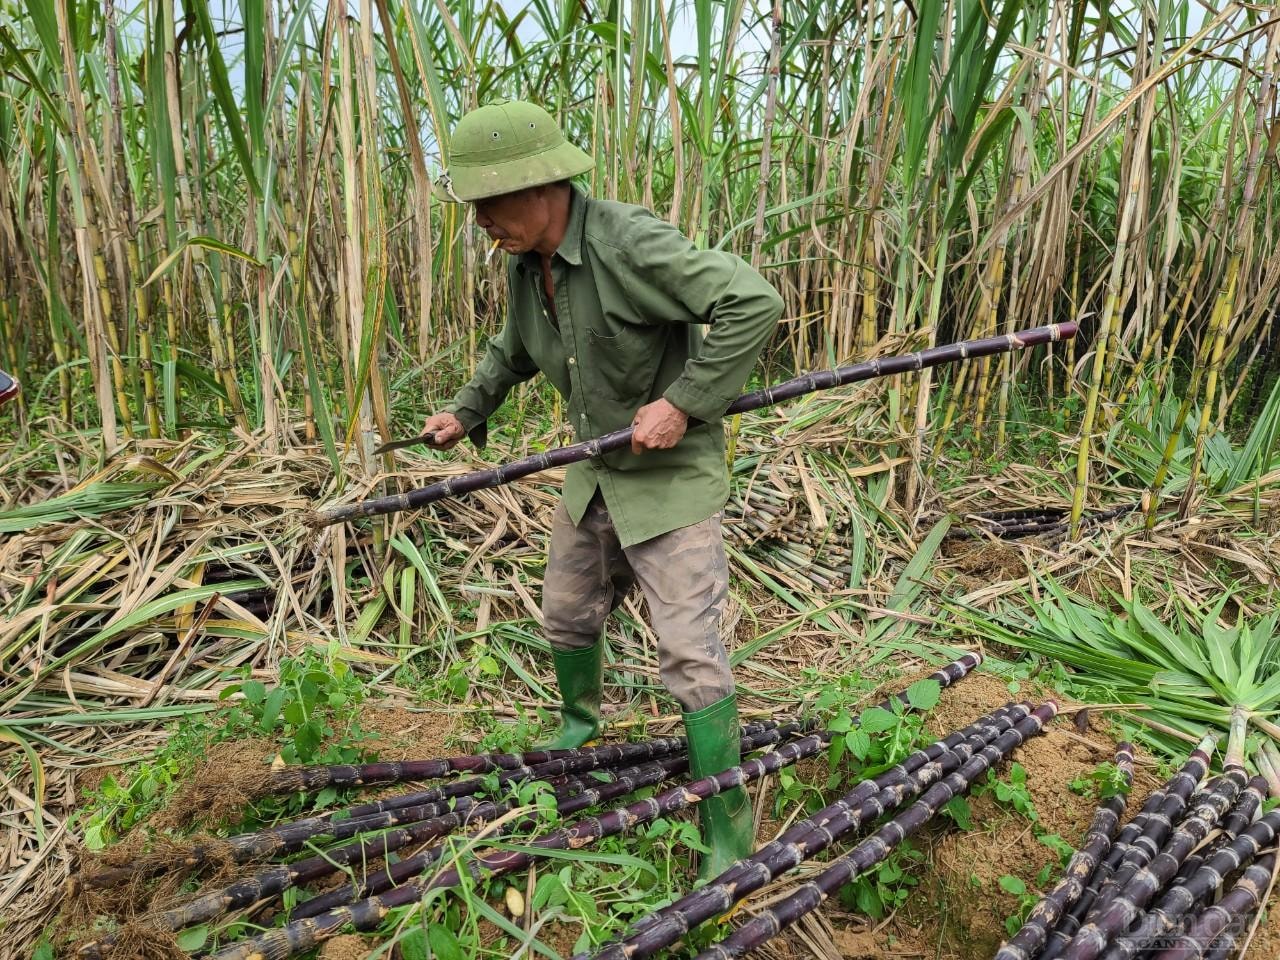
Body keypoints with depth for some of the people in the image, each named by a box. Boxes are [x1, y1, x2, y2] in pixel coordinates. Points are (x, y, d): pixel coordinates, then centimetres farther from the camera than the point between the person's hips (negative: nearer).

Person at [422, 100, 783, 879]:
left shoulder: (631, 244, -26)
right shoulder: (527, 267, 1)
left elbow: (756, 302, -32)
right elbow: (515, 349, 22)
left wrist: (683, 402, -30)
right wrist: (467, 412, 19)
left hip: (672, 478, -8)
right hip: (597, 476, 8)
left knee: (690, 653, -6)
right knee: (568, 616, 23)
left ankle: (729, 831, 9)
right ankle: (581, 724, 54)